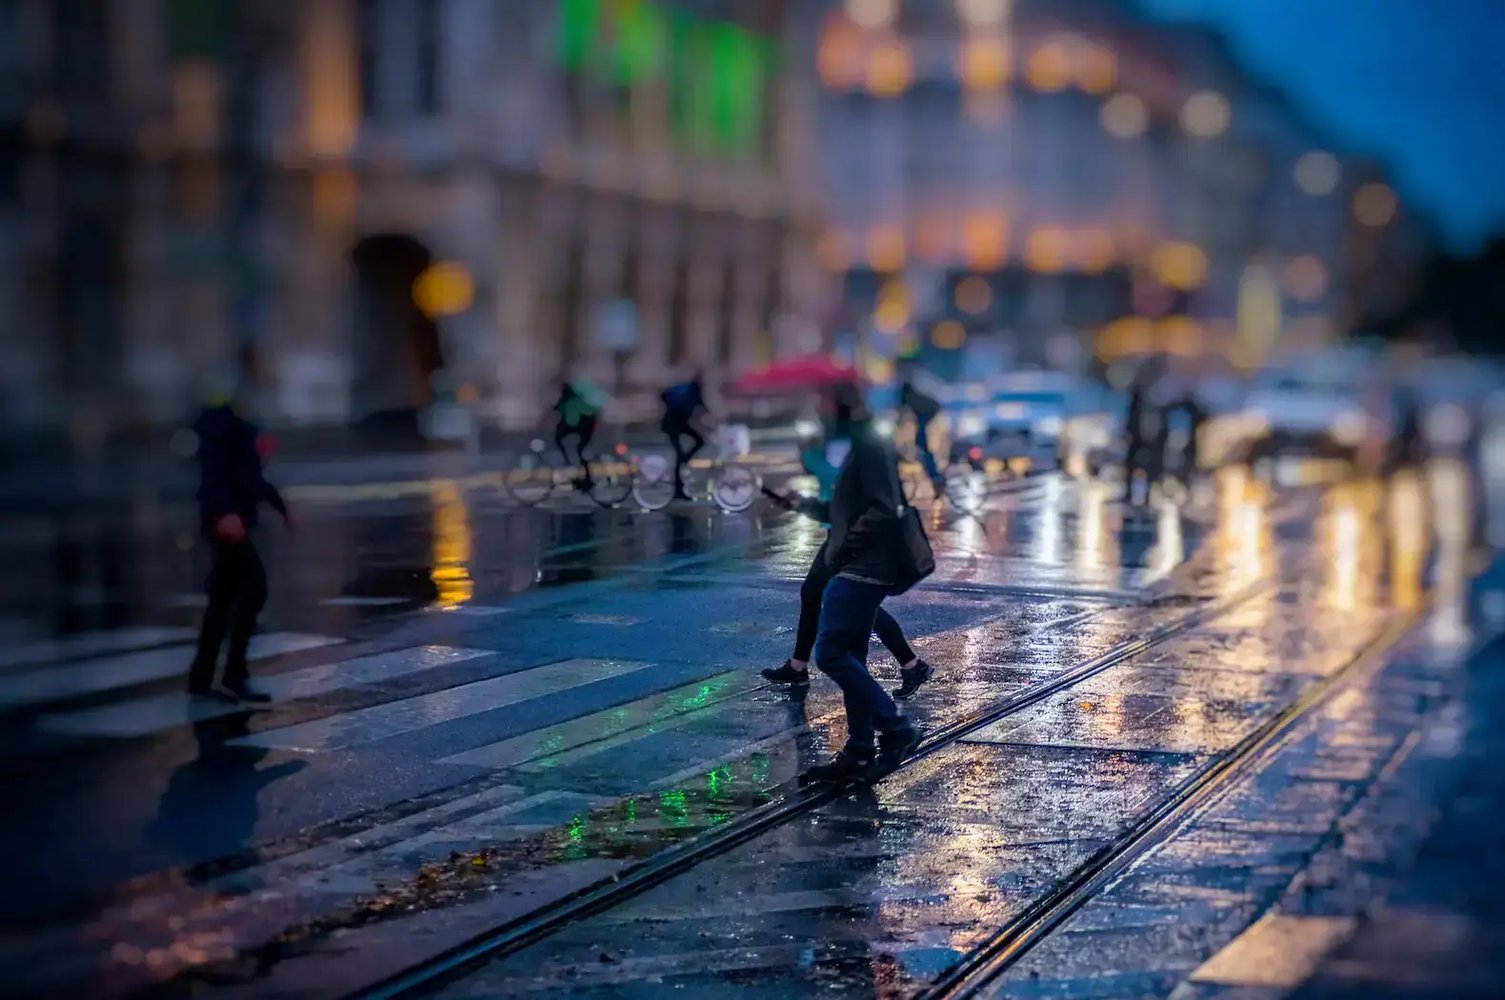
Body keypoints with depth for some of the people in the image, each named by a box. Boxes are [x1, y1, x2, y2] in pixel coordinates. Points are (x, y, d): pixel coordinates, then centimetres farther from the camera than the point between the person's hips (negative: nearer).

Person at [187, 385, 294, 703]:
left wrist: (280, 506, 24)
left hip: (234, 519, 10)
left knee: (222, 599, 10)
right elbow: (211, 471, -21)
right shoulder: (220, 420, -11)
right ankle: (235, 676, -11)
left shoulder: (239, 424, 18)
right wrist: (224, 512, -32)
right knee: (254, 590, -12)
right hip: (226, 520, -10)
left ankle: (201, 678, 13)